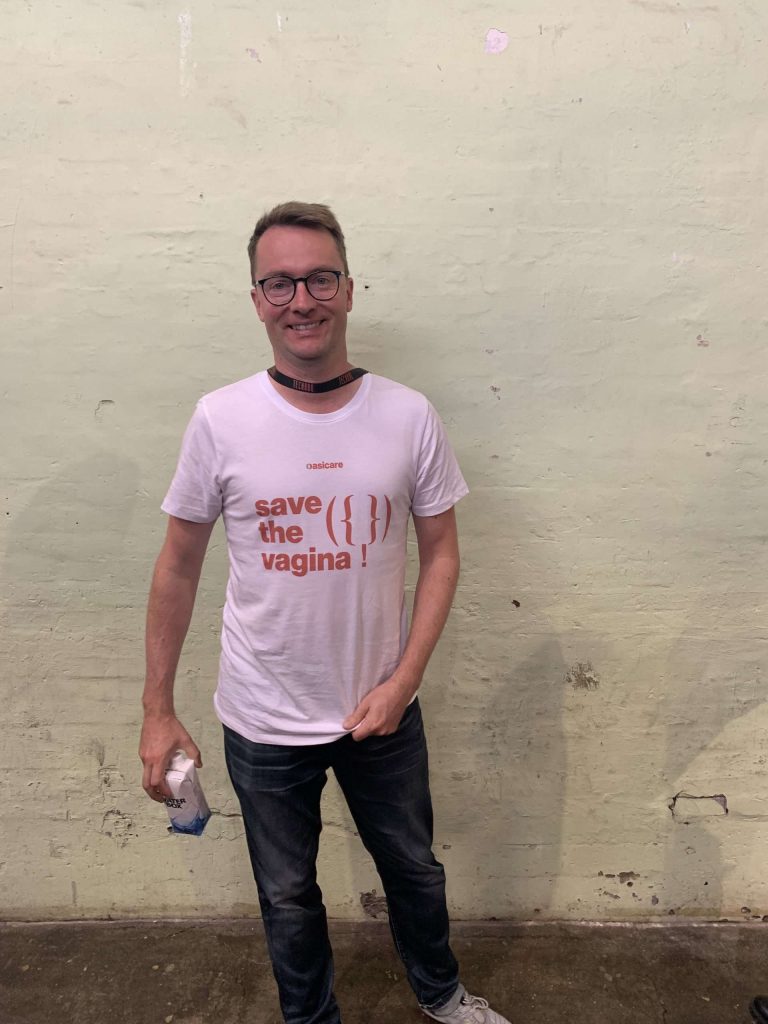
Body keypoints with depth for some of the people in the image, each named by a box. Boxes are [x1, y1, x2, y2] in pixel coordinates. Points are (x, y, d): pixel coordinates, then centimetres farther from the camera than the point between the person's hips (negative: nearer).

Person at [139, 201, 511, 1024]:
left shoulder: (409, 417, -10)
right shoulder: (219, 421, -13)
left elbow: (439, 554, -3)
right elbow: (178, 567, -4)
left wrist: (403, 683, -11)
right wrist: (157, 711, -2)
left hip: (383, 710, 2)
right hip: (263, 724, -1)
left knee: (413, 866, 25)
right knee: (288, 896, 21)